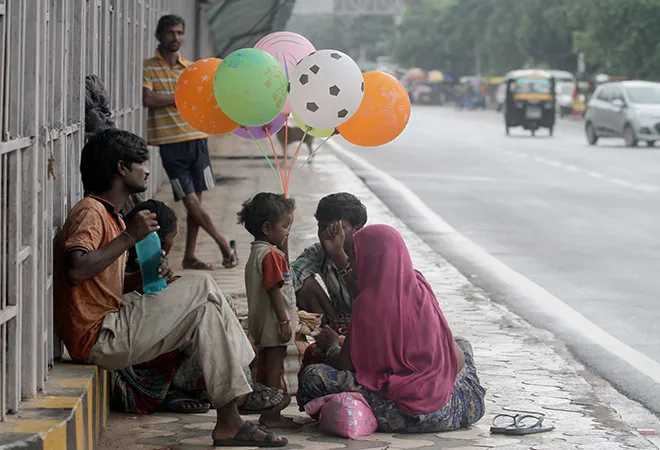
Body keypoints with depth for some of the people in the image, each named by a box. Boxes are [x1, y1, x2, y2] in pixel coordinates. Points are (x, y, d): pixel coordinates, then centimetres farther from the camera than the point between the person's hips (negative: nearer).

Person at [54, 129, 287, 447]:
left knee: (204, 310, 6)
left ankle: (229, 420, -2)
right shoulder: (90, 212, -11)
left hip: (111, 329, 10)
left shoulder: (109, 215, 22)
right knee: (202, 287, -10)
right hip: (98, 339, -10)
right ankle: (241, 395, -3)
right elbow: (76, 271, -29)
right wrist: (130, 236, -22)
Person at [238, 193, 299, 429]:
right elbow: (274, 290, -22)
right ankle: (272, 416, -2)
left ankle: (266, 413, 22)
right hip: (273, 323, -10)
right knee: (274, 370, -5)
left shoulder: (257, 253, 13)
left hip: (260, 324, 10)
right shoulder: (271, 255, -19)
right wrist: (284, 321, -21)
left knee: (265, 369, 15)